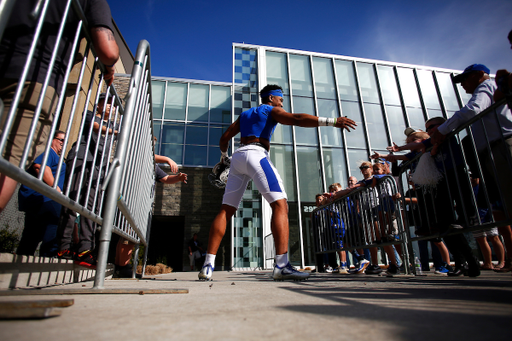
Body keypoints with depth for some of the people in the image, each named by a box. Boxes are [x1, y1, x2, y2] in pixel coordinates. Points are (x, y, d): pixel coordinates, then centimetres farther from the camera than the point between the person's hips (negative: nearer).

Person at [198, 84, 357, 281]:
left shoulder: (245, 114, 30)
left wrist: (223, 155, 45)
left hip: (238, 156, 7)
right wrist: (331, 122, -13)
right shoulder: (271, 111, 12)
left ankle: (208, 266, 1)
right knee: (280, 205, -13)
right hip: (255, 155, -7)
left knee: (226, 211, 5)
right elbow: (297, 119, -8)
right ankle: (281, 266, -25)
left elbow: (225, 137, 27)